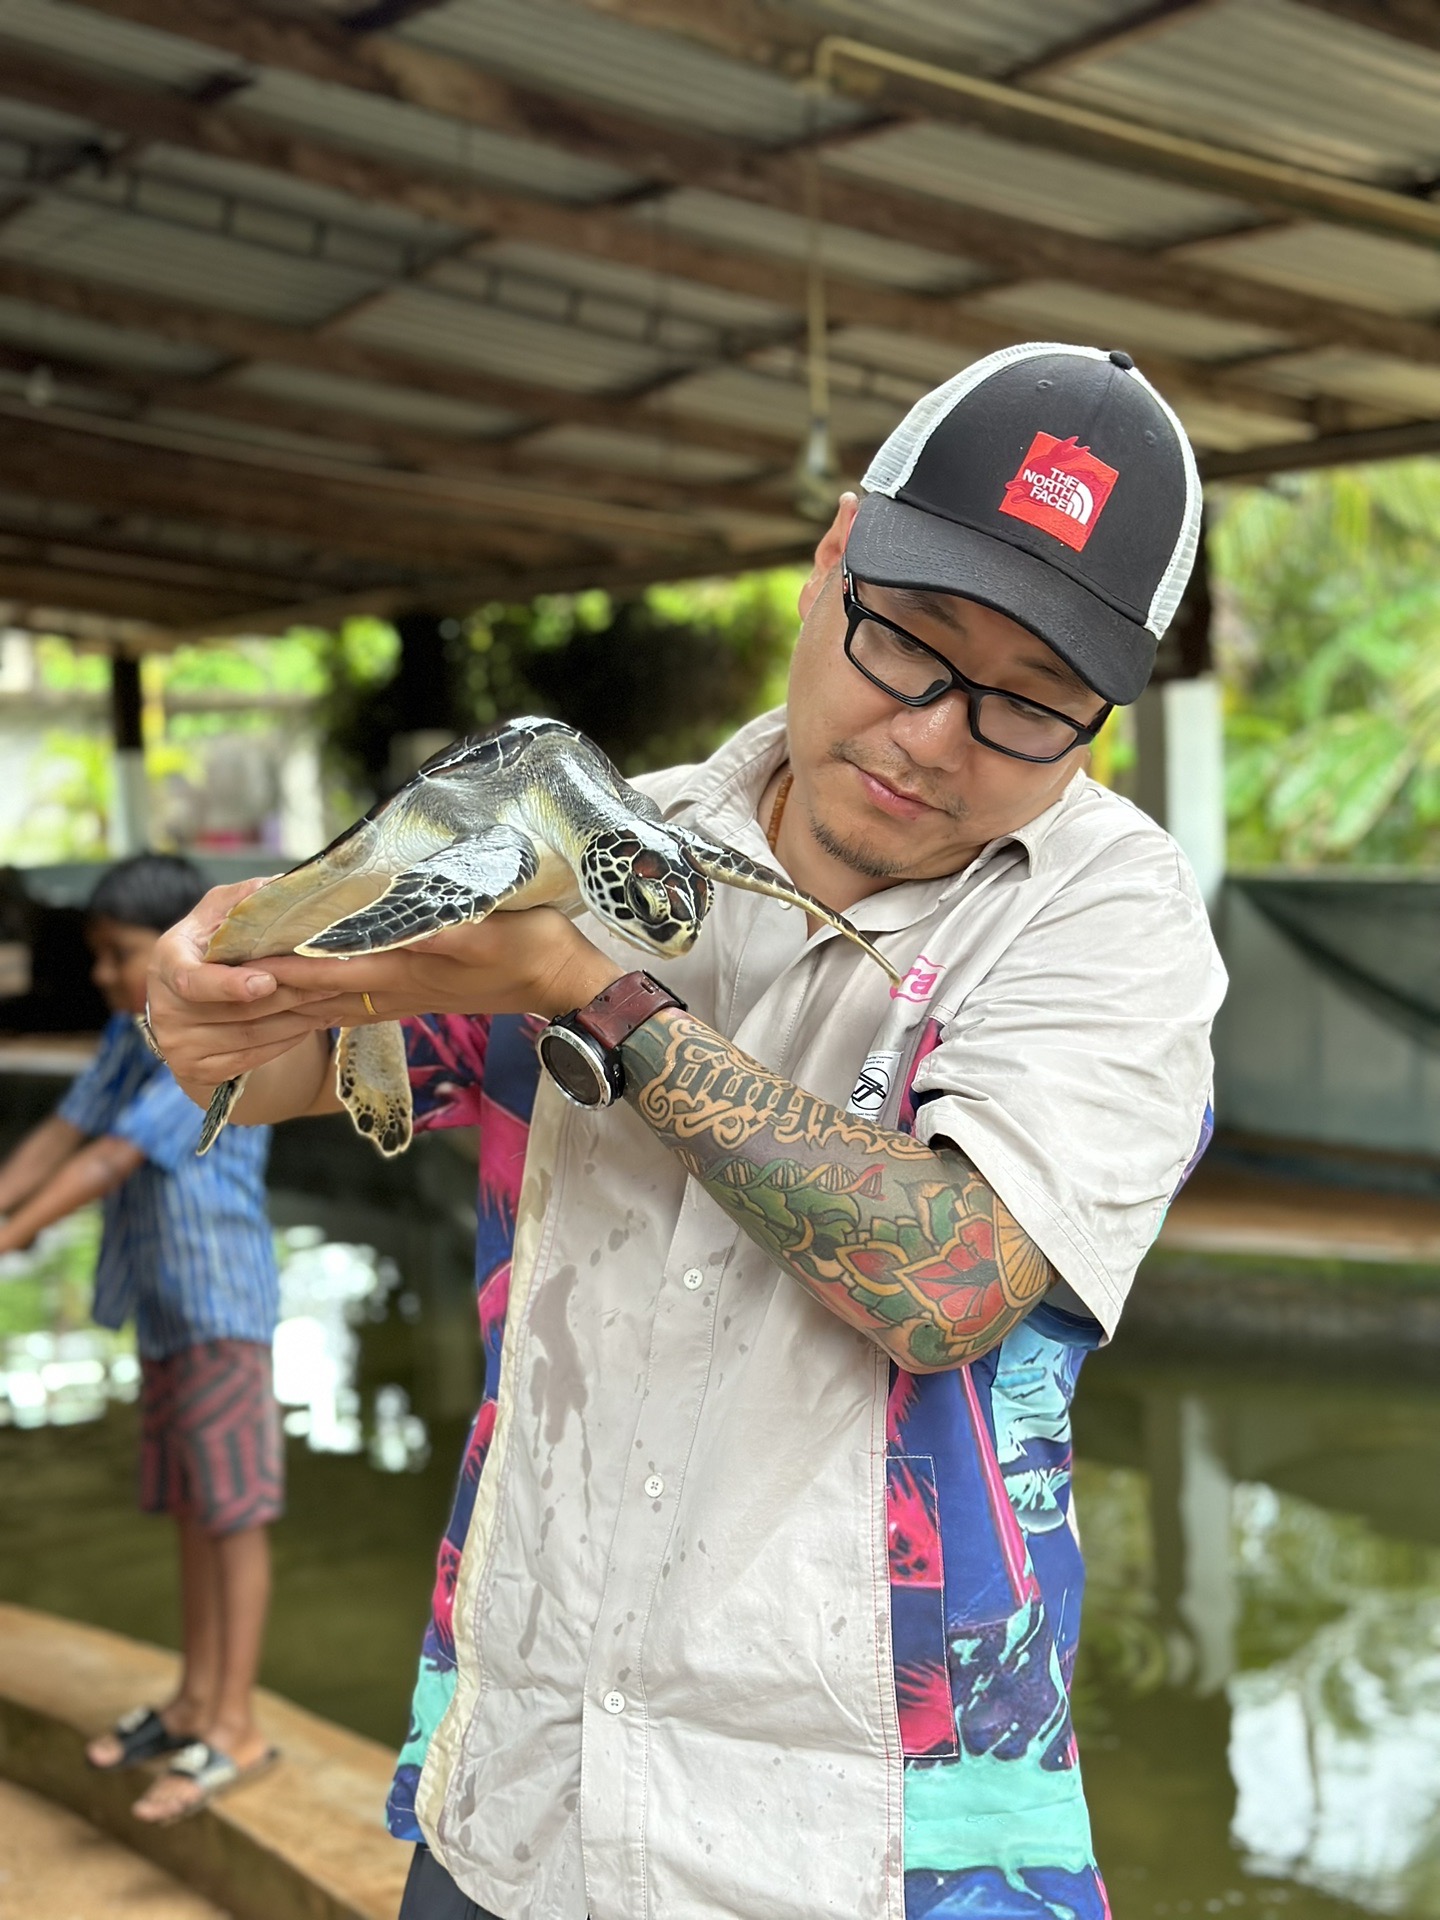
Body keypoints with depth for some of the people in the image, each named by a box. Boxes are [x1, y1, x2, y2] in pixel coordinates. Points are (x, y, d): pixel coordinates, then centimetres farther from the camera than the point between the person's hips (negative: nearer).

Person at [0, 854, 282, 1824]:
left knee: (233, 1512, -1)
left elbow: (113, 1161, -24)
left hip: (222, 1312, -8)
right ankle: (196, 1699, 27)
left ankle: (236, 1727, 6)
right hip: (165, 1312, 8)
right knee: (190, 1506, 15)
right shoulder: (131, 1035, 9)